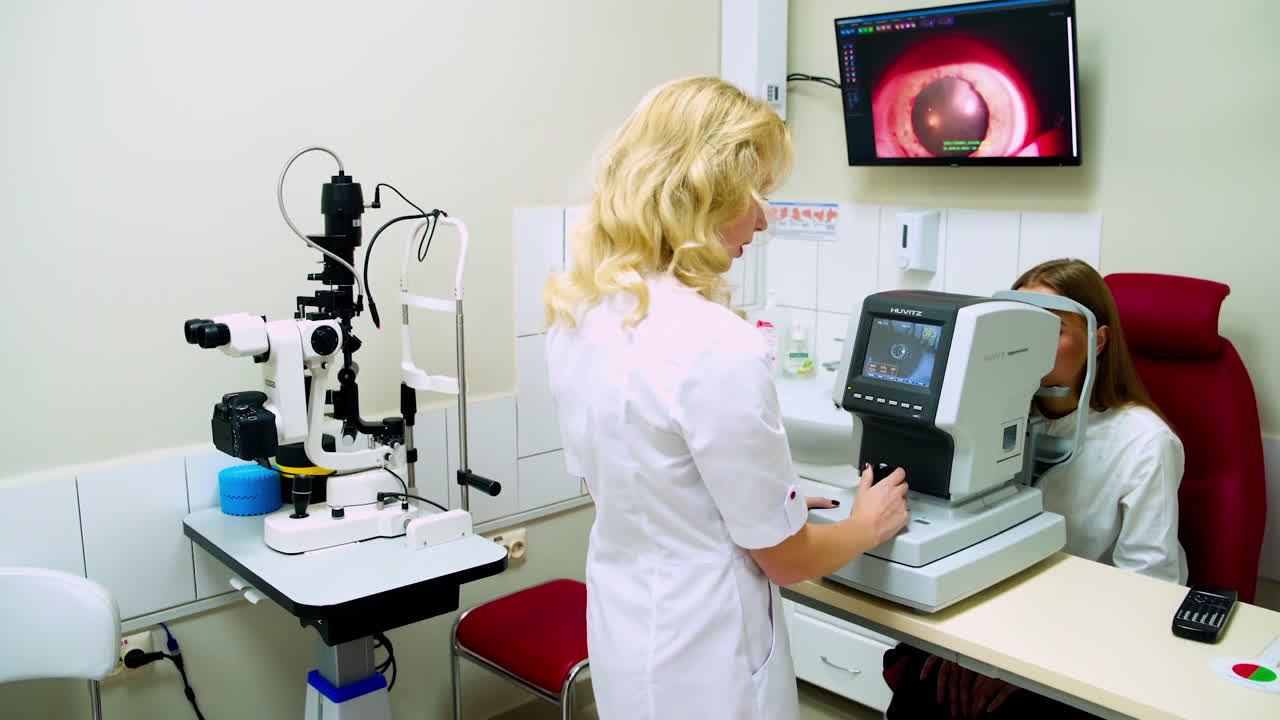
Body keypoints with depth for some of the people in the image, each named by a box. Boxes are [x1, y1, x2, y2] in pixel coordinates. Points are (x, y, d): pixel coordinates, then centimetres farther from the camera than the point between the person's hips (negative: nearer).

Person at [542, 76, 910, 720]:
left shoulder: (576, 313, -4)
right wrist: (868, 525, 3)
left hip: (622, 618, 8)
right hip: (700, 652, -7)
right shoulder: (716, 346, -30)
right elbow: (784, 557, -18)